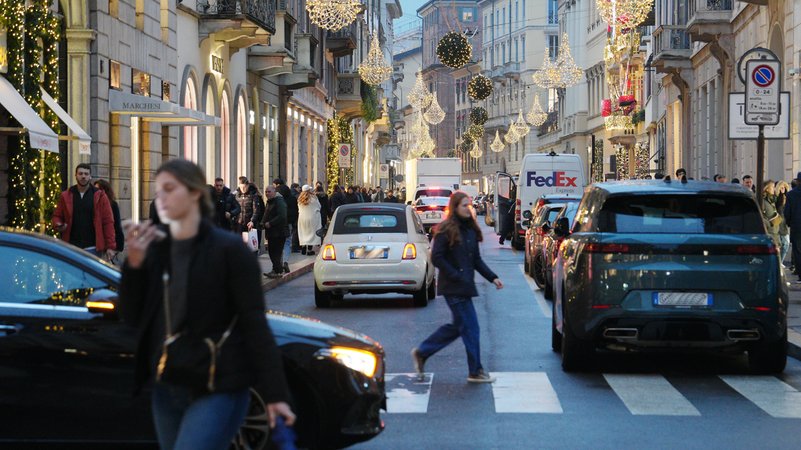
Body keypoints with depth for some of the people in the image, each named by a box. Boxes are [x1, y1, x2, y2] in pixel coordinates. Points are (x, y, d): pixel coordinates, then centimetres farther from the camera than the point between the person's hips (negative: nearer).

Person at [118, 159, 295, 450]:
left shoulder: (228, 249, -7)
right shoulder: (155, 250, 9)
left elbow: (255, 325, -9)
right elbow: (131, 316, 7)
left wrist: (274, 394, -13)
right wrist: (134, 263, -8)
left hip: (217, 391, -6)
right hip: (166, 389, 6)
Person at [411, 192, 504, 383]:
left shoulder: (470, 230, 13)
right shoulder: (446, 230, -12)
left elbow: (476, 259, 17)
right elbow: (436, 258, -15)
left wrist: (492, 277, 7)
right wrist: (457, 276, -17)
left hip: (465, 287, 9)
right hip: (453, 288, -9)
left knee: (458, 326, 14)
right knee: (470, 327, -5)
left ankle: (421, 353, 25)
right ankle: (475, 371, 4)